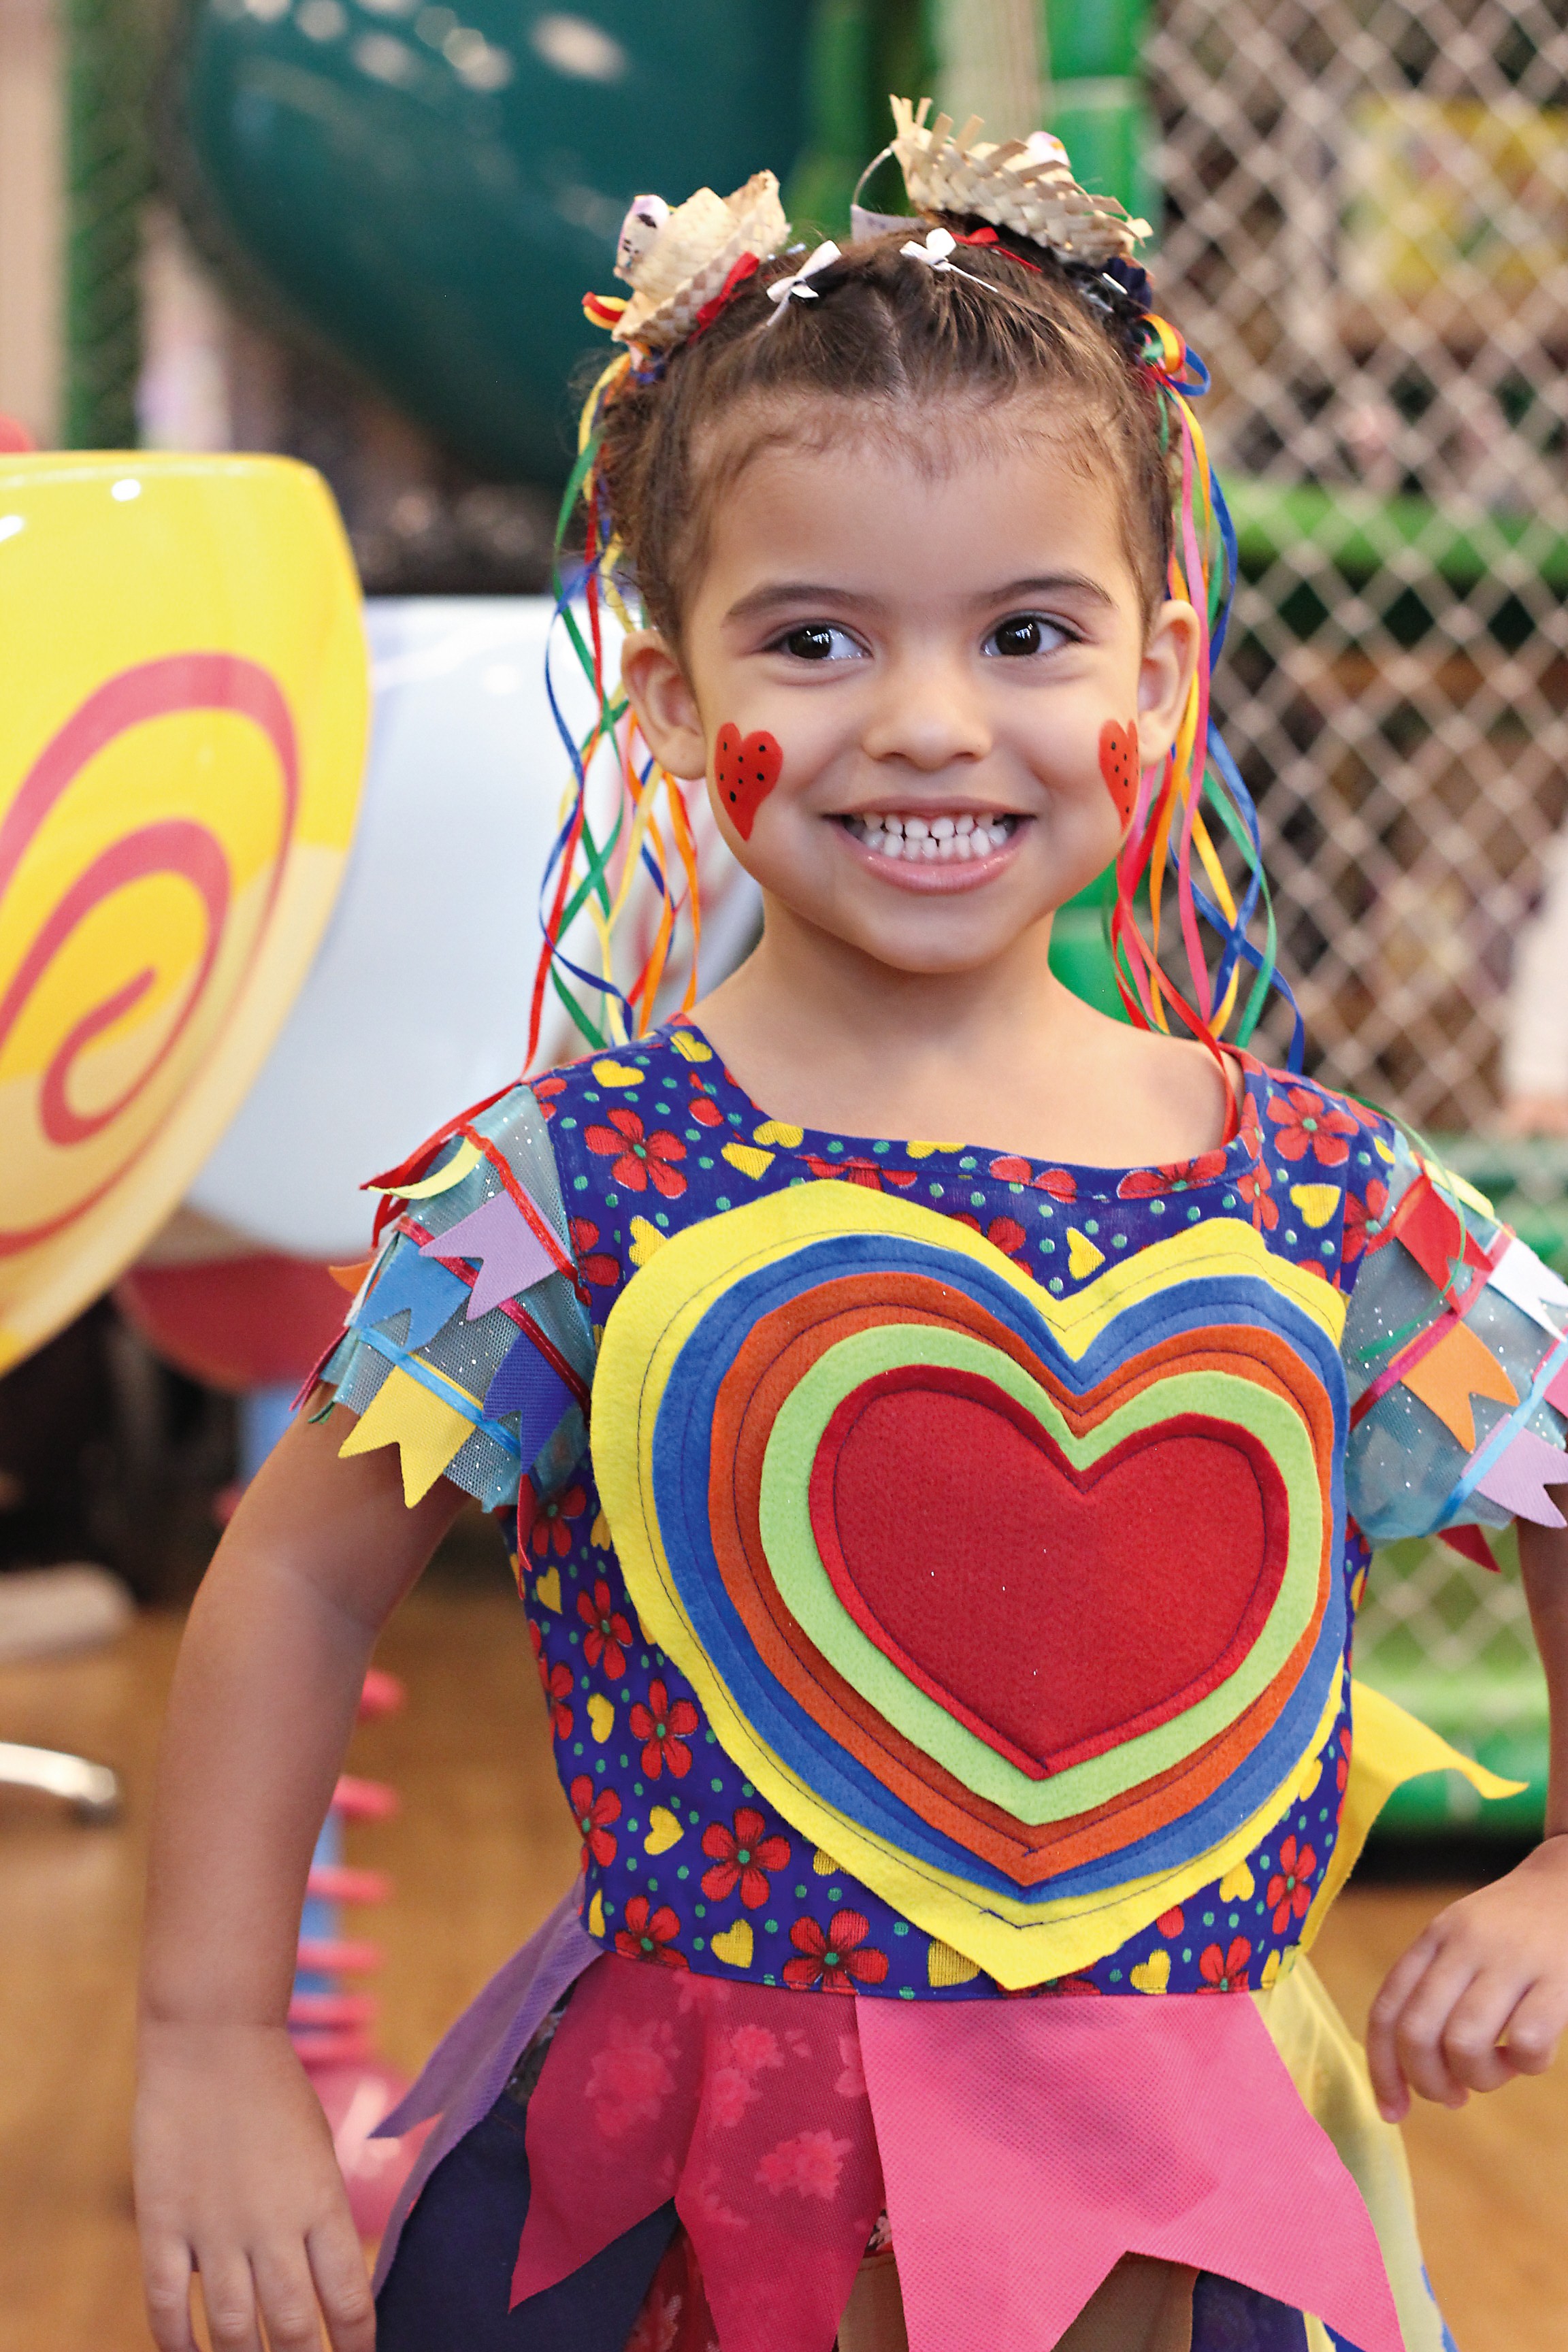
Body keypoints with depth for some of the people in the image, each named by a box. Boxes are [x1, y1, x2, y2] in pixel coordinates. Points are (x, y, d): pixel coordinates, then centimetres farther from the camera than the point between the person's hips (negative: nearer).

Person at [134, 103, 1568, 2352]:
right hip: (671, 2134, -1)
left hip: (1184, 2166, 2)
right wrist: (211, 2054, -3)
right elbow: (302, 1576, -2)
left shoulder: (1327, 1206, -4)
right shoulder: (576, 1182, -10)